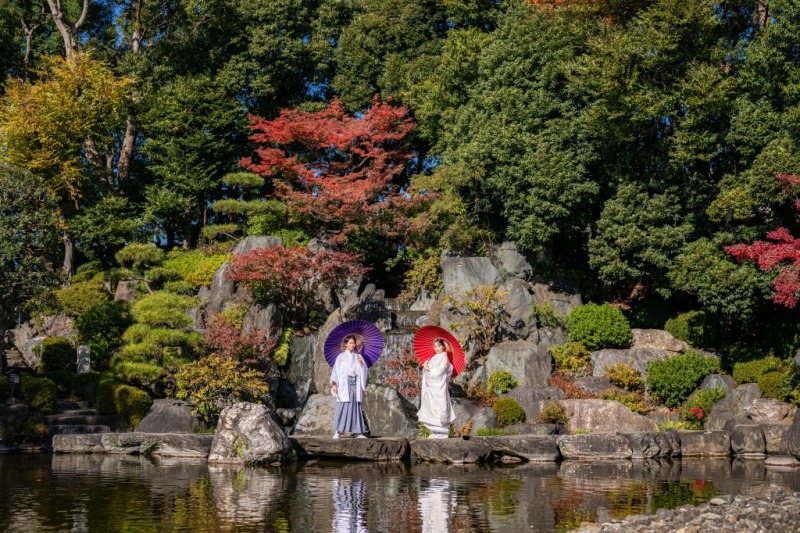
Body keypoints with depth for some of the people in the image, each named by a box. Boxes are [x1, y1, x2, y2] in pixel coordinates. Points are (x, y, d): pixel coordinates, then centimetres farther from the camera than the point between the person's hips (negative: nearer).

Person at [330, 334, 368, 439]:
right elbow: (336, 370, -2)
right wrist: (334, 384, -12)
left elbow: (364, 371, 11)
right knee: (342, 407, -8)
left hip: (355, 384, 3)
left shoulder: (358, 357, 13)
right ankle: (338, 431, -5)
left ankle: (358, 432, 1)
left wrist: (361, 364, -8)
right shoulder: (341, 357, 3)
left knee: (356, 407, 0)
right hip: (344, 384, -3)